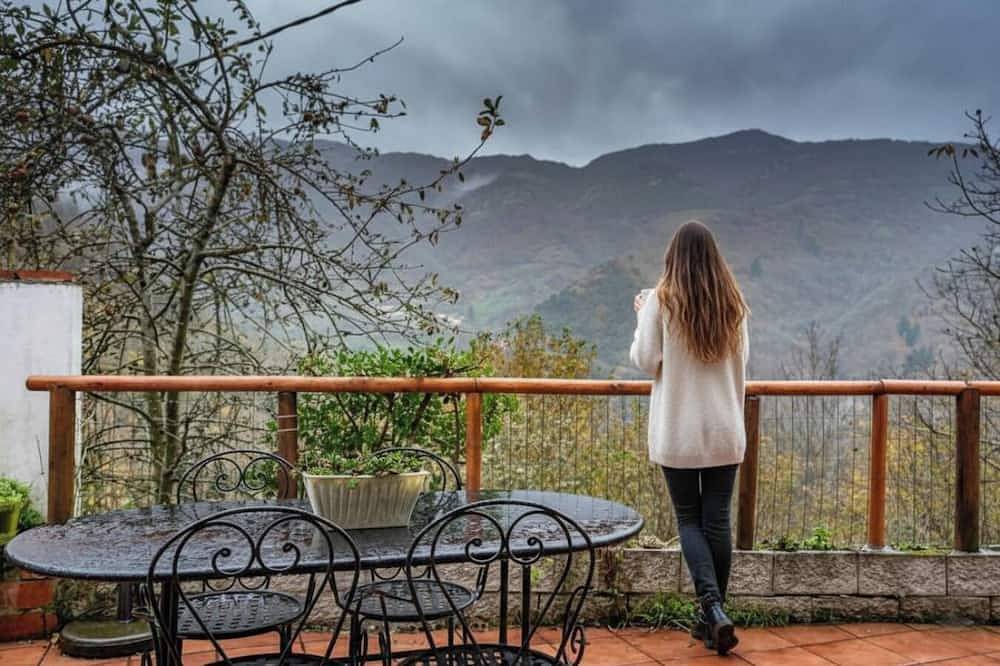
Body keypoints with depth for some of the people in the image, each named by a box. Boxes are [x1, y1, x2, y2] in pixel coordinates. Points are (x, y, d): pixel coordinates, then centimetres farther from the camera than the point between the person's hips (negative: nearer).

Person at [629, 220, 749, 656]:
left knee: (688, 519, 8)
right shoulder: (733, 302, 2)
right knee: (717, 519, 10)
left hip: (677, 431, -3)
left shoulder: (660, 300, -9)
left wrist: (642, 317, 9)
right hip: (725, 428, 3)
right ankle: (712, 618, 19)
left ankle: (713, 608, -9)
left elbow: (645, 361, -6)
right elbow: (742, 361, 11)